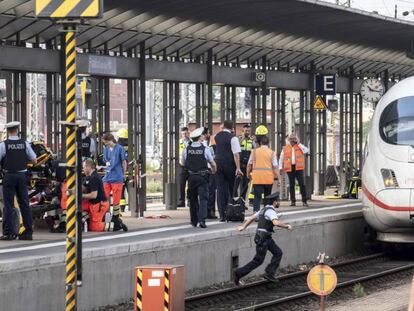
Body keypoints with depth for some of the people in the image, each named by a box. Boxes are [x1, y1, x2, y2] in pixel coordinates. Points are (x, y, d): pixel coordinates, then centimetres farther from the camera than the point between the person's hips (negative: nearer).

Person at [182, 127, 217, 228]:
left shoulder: (187, 149, 0)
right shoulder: (205, 149, -8)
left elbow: (183, 162, 13)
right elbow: (213, 164, -1)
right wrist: (214, 171, 21)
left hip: (191, 177, 3)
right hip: (202, 177, -3)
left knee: (193, 199, 15)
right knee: (203, 198, -3)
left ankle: (194, 221, 20)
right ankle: (202, 220, -17)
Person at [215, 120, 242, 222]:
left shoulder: (217, 136, 6)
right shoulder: (233, 138, -9)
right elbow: (236, 154, -15)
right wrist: (238, 168, -17)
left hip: (218, 164, 4)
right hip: (229, 165, -4)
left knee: (220, 190, 2)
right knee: (232, 189, 8)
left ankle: (222, 215, -3)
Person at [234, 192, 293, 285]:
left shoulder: (264, 209, 13)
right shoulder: (270, 211, -18)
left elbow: (252, 218, 20)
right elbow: (276, 222, -34)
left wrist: (243, 226, 27)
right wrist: (286, 226, -21)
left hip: (267, 238, 10)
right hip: (262, 238, -10)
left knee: (278, 253, 9)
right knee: (258, 260, -4)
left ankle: (269, 274, 10)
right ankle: (238, 274, -1)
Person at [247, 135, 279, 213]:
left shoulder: (254, 151, 6)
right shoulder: (272, 152, 3)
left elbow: (249, 165, 11)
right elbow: (275, 166, -1)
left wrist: (248, 174, 24)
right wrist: (276, 176, 9)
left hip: (257, 178, 0)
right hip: (268, 178, 0)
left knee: (257, 196, -6)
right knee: (267, 196, 16)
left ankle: (256, 211, -25)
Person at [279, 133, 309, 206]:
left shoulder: (300, 146, 9)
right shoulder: (285, 148, 12)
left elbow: (306, 150, -9)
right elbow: (281, 158, 18)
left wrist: (298, 144, -7)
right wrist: (281, 167, 10)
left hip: (298, 168, -1)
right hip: (290, 168, 1)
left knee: (302, 184, -6)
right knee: (291, 185, 2)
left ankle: (304, 200, -2)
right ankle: (293, 201, 6)